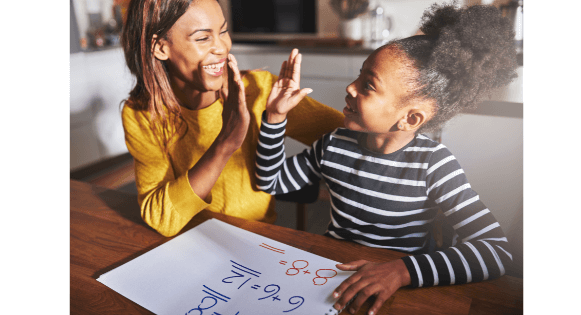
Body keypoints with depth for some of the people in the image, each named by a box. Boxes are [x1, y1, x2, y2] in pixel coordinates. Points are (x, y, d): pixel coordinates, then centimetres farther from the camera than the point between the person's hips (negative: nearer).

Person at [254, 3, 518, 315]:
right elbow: (270, 182, 6)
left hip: (400, 290, -2)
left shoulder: (433, 164, -17)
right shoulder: (335, 145, -5)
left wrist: (402, 270, -35)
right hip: (330, 270, 3)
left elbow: (497, 250, -22)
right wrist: (275, 115, -5)